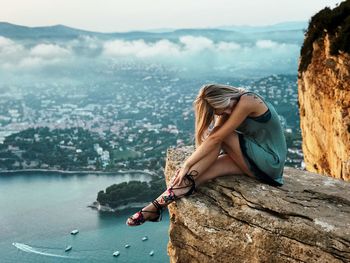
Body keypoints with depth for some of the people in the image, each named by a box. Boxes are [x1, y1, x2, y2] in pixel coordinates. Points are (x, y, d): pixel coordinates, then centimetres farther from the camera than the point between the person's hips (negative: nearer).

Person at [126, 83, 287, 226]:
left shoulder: (246, 101, -22)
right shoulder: (230, 106, 3)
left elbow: (215, 138, -23)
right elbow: (211, 138, -2)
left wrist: (188, 164, -19)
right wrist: (190, 167, -14)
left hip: (271, 162, -7)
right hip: (254, 160, 7)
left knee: (220, 135, -21)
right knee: (207, 170, -15)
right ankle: (159, 204, -18)